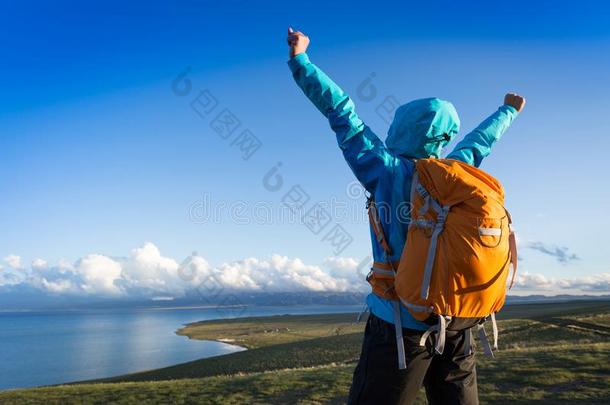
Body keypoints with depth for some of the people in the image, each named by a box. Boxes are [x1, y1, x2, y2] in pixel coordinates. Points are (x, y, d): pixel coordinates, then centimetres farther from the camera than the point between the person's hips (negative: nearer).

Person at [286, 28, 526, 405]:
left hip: (400, 327, -5)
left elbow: (342, 113, -5)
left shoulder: (391, 172, -8)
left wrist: (300, 60, 2)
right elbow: (478, 142, 24)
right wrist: (507, 111, 45)